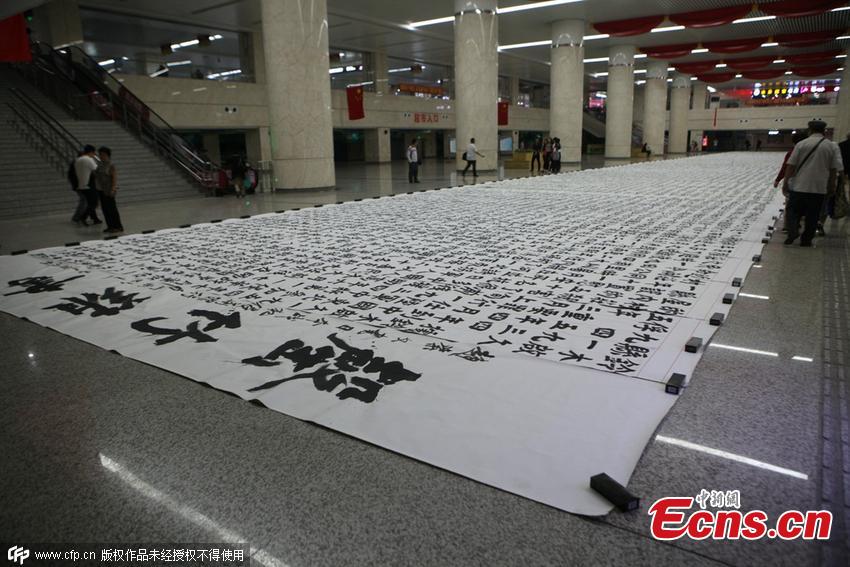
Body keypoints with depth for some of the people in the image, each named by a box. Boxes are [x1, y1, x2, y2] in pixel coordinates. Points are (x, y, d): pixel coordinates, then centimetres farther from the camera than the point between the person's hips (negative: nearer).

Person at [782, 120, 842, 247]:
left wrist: (785, 183, -1)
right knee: (812, 215, 10)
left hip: (799, 186, -1)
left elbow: (791, 165, -6)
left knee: (793, 210, 11)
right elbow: (834, 169, 1)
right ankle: (806, 240, 14)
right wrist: (831, 185, 11)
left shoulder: (801, 144, -4)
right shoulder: (832, 146, 2)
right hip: (819, 188, 1)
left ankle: (793, 230, -11)